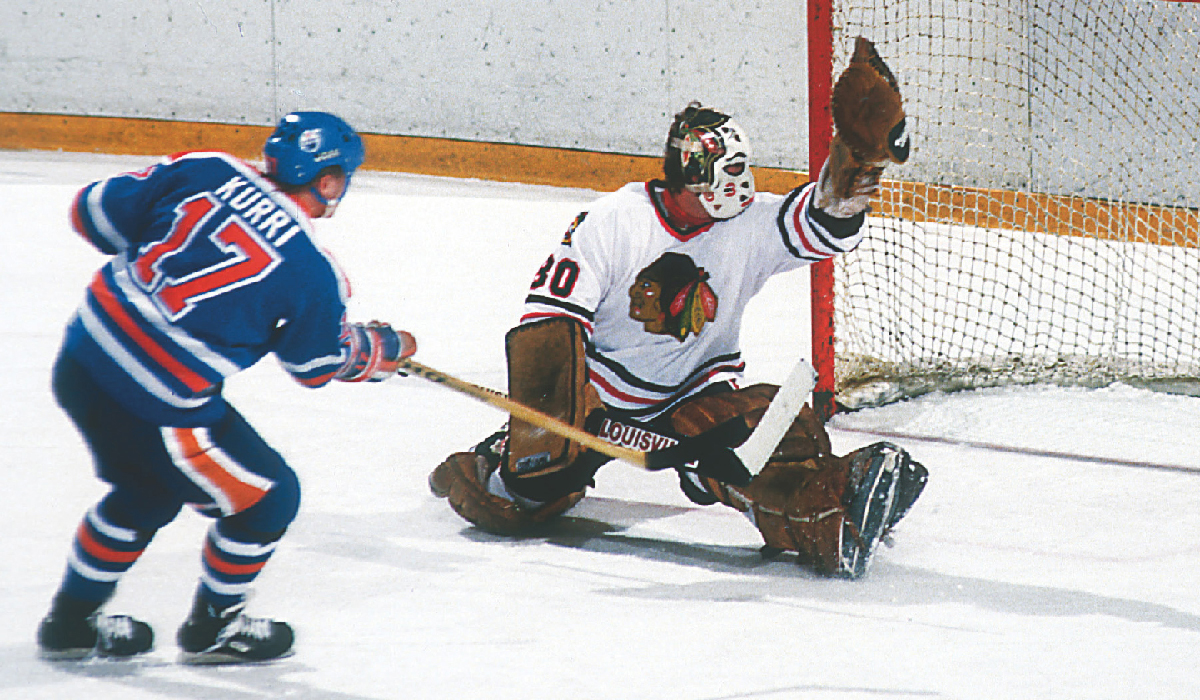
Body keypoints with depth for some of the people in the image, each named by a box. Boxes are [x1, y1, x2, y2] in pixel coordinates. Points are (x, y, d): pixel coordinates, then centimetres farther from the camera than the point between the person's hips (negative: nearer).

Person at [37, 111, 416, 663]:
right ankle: (211, 628, 32)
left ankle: (71, 622, 44)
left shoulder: (203, 173, 1)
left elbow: (95, 211, 7)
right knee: (267, 496, 16)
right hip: (157, 409, -7)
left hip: (80, 363, 7)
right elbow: (319, 366, 8)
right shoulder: (310, 275, -10)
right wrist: (386, 349, 27)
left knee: (147, 491, 33)